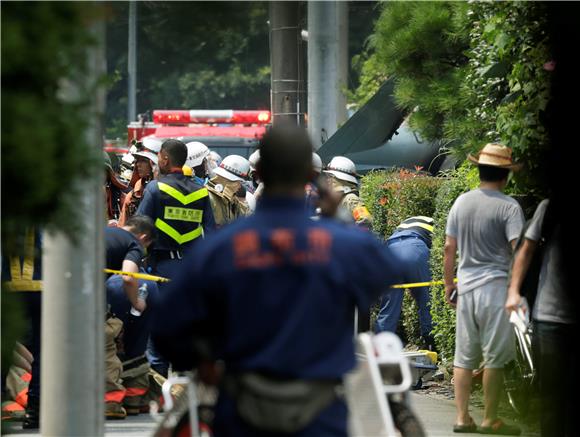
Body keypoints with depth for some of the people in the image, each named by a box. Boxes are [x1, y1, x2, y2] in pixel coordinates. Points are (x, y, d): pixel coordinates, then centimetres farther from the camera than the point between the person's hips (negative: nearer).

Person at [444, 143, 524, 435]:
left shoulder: (461, 203, 6)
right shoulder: (509, 207, -10)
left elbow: (449, 248, 9)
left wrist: (448, 284, 18)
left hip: (466, 287, 5)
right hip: (496, 287, -5)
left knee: (464, 357, 9)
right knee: (494, 358, 2)